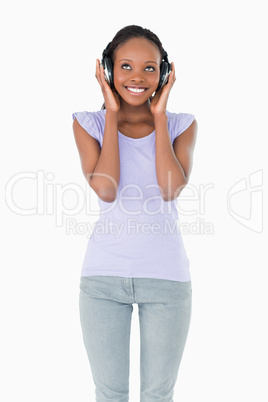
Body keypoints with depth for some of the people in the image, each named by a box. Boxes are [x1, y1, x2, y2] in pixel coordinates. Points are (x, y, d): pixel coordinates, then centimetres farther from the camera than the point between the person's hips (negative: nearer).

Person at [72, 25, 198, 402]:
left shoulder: (182, 124, 2)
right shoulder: (88, 123, 1)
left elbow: (172, 189, -15)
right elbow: (105, 189, -15)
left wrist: (159, 116, -9)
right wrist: (113, 115, -9)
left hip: (166, 275, 0)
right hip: (104, 273, 0)